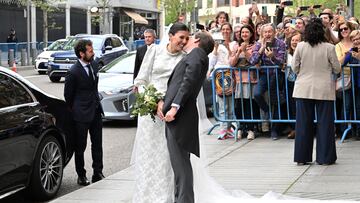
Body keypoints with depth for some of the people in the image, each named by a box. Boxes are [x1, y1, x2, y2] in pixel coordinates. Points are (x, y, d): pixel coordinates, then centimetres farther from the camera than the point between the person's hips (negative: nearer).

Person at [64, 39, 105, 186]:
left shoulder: (94, 64, 3)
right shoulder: (73, 72, -17)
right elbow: (68, 95, -6)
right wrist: (74, 111, 3)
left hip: (96, 111, 6)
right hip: (82, 114, -6)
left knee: (97, 144, 11)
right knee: (80, 146, 5)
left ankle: (98, 173, 21)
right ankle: (81, 176, 16)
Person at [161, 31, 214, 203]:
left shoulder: (197, 53, -2)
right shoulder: (191, 57, 26)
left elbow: (189, 80, -16)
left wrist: (174, 106, -23)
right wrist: (163, 102, 6)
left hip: (179, 116, -10)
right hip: (177, 118, 10)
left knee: (180, 163, -11)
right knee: (179, 162, 12)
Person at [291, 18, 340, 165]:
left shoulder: (300, 46, -5)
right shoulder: (329, 48, -9)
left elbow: (294, 67, 2)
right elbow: (337, 69, -1)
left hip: (303, 89, 2)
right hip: (324, 89, -2)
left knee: (303, 123, 8)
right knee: (325, 123, 6)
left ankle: (302, 157, 13)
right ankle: (325, 157, 9)